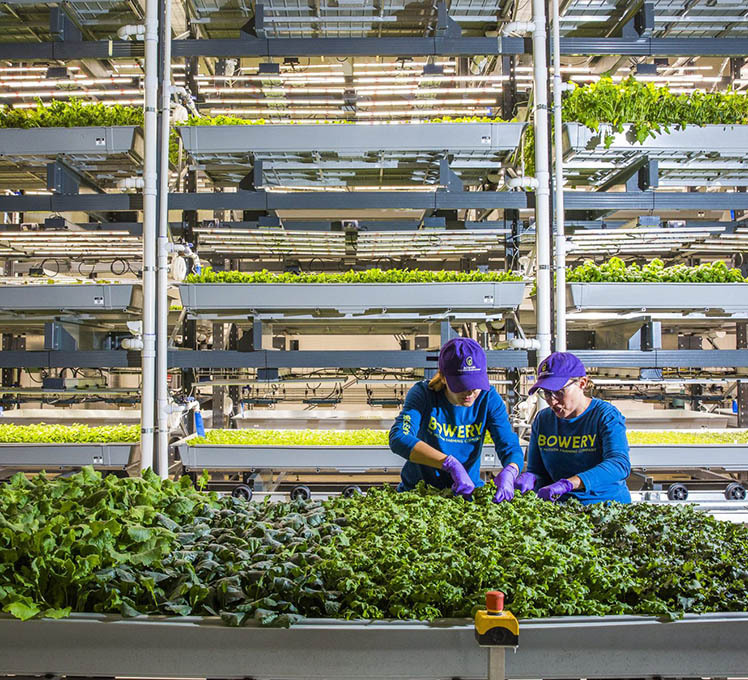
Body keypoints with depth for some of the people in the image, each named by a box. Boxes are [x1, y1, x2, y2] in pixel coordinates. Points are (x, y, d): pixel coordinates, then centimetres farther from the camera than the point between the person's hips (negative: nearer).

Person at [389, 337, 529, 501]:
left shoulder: (488, 398, -7)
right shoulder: (423, 393, -15)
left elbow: (510, 447, -10)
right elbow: (398, 438, -30)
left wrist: (509, 473, -35)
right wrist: (451, 464, -41)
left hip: (468, 492, 3)